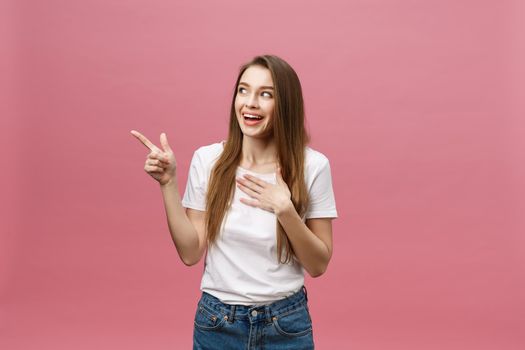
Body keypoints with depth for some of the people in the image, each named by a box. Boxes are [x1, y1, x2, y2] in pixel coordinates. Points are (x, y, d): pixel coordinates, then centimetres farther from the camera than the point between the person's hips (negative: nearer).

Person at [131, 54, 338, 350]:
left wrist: (284, 209, -21)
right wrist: (169, 183, -13)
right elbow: (190, 253, -5)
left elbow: (319, 265, -7)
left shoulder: (312, 165, -11)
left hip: (285, 324, -1)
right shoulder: (207, 160, -7)